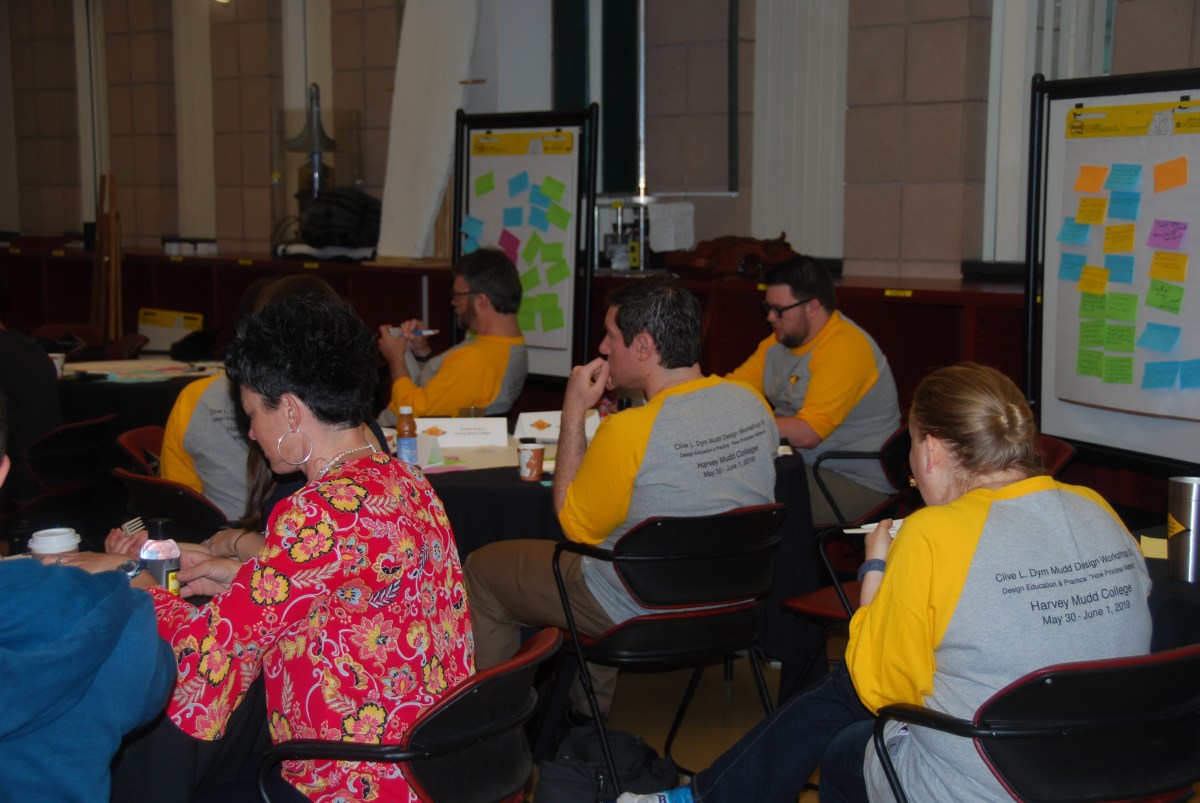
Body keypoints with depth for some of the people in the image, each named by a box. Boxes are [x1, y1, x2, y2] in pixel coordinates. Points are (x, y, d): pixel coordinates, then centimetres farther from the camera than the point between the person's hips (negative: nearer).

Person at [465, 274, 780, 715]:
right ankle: (587, 710, 41)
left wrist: (573, 410, -9)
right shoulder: (754, 405, -7)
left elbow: (575, 524, -11)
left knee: (482, 569, 12)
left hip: (643, 617, -7)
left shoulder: (629, 433, -28)